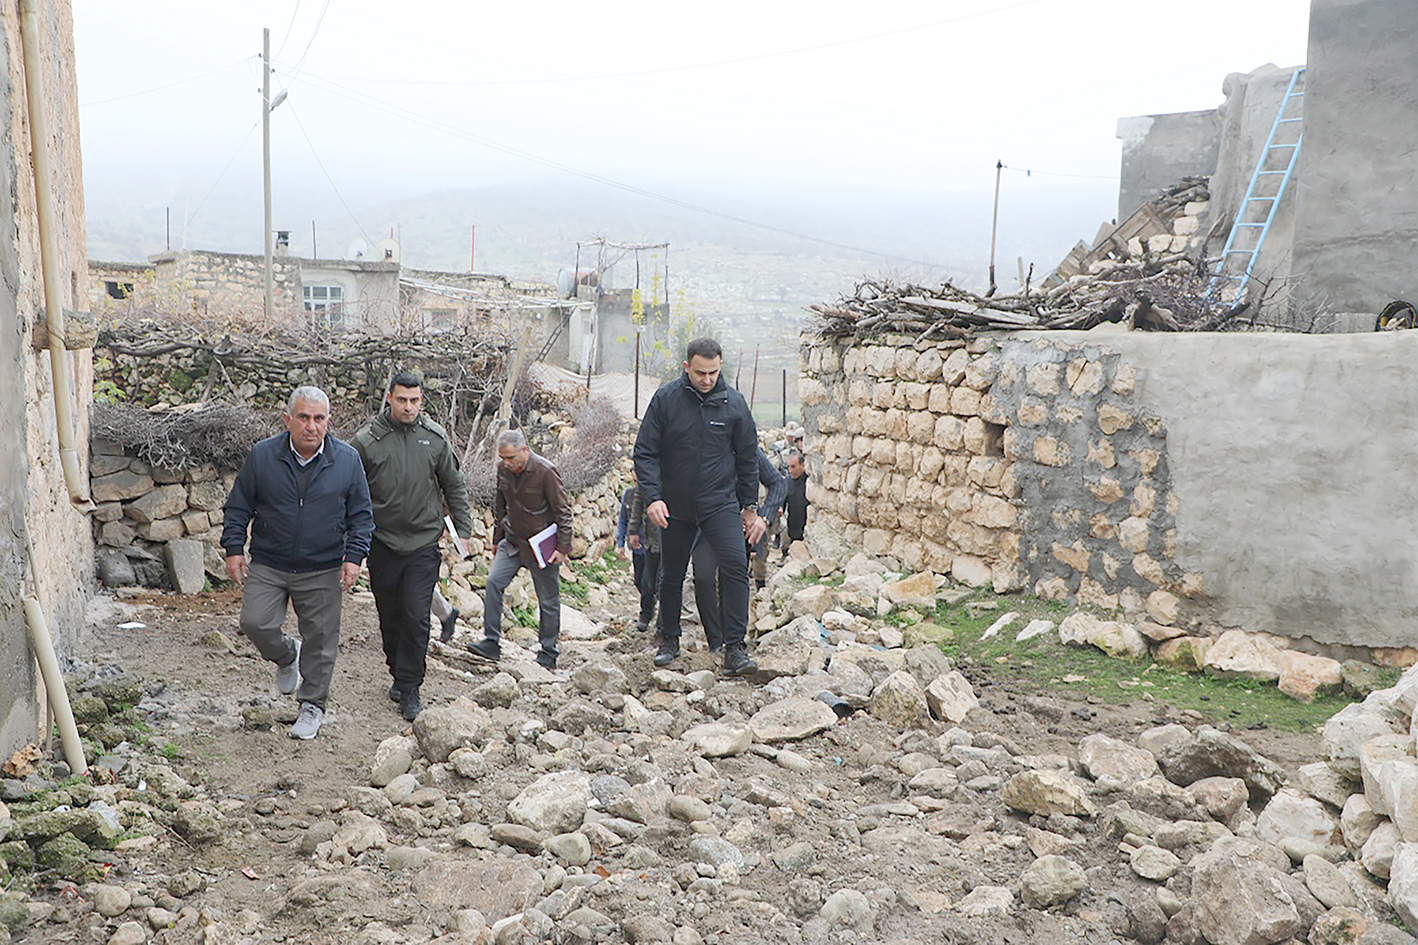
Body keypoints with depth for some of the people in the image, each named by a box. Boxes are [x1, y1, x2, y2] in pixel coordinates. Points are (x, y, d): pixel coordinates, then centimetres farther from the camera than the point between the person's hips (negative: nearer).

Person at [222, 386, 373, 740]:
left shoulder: (348, 459, -3)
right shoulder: (261, 456, -3)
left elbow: (361, 515, 4)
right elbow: (238, 507, 7)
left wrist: (354, 556, -5)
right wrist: (234, 548, -1)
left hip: (323, 571, -1)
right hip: (268, 565, 1)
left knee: (320, 639, 5)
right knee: (254, 623, -11)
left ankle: (312, 705, 25)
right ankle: (286, 656, 24)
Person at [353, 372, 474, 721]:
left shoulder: (435, 437, 2)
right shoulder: (366, 440, -4)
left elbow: (454, 486, 12)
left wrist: (463, 530, 10)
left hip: (424, 544, 0)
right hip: (382, 544, 0)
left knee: (416, 617, -7)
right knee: (390, 617, 11)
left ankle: (409, 690, 2)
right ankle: (399, 673, 32)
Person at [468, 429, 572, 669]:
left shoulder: (545, 471, -17)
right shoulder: (503, 469, 0)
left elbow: (563, 512, -12)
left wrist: (562, 547, -13)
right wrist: (497, 539, 17)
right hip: (512, 541, 5)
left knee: (548, 600, 2)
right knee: (493, 581, -11)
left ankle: (548, 654, 14)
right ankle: (491, 643, -4)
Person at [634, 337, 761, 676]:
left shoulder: (733, 402, -2)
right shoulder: (665, 399, -6)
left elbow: (747, 458, 8)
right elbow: (645, 451, -3)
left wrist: (749, 506, 10)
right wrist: (653, 496, -16)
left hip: (721, 502, -1)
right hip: (675, 505, 1)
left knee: (736, 565, -18)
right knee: (671, 576, 12)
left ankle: (735, 648, -14)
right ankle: (669, 639, 33)